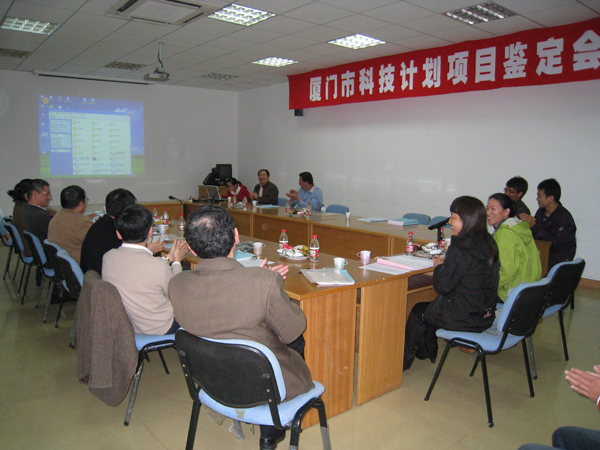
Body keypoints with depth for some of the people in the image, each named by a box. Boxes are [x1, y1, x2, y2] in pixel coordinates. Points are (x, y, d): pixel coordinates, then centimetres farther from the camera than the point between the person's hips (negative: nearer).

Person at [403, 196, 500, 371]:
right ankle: (427, 353, 47)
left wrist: (439, 266, -2)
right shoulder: (489, 245, 1)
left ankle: (404, 360, 35)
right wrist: (445, 264, 8)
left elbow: (442, 287, -20)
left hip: (464, 318, -8)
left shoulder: (460, 251, -25)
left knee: (418, 312, 16)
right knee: (430, 307, 28)